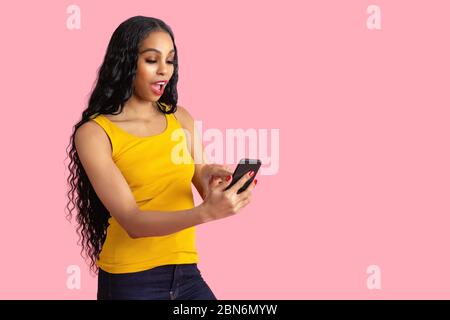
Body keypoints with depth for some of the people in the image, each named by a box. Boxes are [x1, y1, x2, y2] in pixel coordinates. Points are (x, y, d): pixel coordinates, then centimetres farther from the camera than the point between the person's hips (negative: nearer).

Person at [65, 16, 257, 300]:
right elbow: (132, 221, -19)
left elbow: (206, 196, 7)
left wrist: (210, 179, -16)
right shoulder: (94, 133, -9)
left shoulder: (181, 119, 6)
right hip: (129, 280, -4)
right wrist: (206, 212, -33)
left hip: (187, 273, 4)